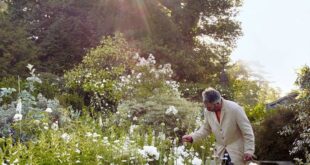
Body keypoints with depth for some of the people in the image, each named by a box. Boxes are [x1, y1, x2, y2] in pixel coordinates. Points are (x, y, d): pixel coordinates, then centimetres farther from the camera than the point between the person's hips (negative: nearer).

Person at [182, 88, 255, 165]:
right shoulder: (208, 111, -9)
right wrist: (192, 137, -7)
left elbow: (247, 130, -15)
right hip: (220, 151, 4)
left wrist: (249, 150, -17)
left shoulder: (235, 109, -23)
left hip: (236, 150, -4)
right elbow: (206, 129, 7)